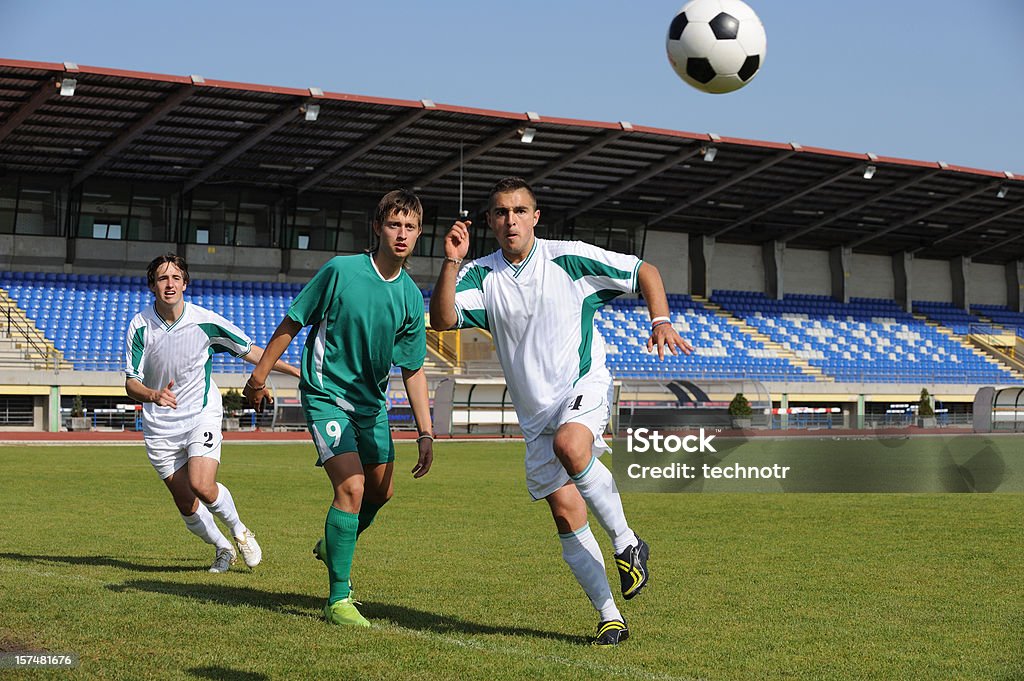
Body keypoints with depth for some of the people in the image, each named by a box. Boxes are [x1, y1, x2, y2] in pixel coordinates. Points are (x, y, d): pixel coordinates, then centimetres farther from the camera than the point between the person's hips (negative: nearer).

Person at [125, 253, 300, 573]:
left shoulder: (206, 321, -11)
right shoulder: (140, 326, -8)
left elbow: (249, 351, 2)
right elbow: (131, 382, -8)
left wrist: (296, 371, 1)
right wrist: (154, 395, -31)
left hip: (201, 414, -2)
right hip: (160, 425, 2)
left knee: (202, 486, -23)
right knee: (186, 505, 1)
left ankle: (239, 530, 8)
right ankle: (223, 549, 29)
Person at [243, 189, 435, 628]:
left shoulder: (411, 297, -2)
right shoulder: (341, 271, -16)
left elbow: (413, 369, 4)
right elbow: (292, 323, -6)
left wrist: (426, 432, -1)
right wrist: (259, 375, -5)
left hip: (371, 402, 6)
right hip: (326, 395, -6)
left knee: (381, 491, 14)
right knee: (352, 486, -19)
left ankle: (333, 547, 44)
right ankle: (338, 599, -10)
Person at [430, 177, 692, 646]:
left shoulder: (570, 257, -4)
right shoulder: (481, 275, 3)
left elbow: (644, 272, 5)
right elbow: (443, 320, -13)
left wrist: (660, 321, -10)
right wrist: (451, 262, -23)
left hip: (584, 385, -4)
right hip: (535, 413, 4)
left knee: (569, 445, -36)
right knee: (566, 516, 0)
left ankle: (626, 541, -16)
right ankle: (611, 618, 9)